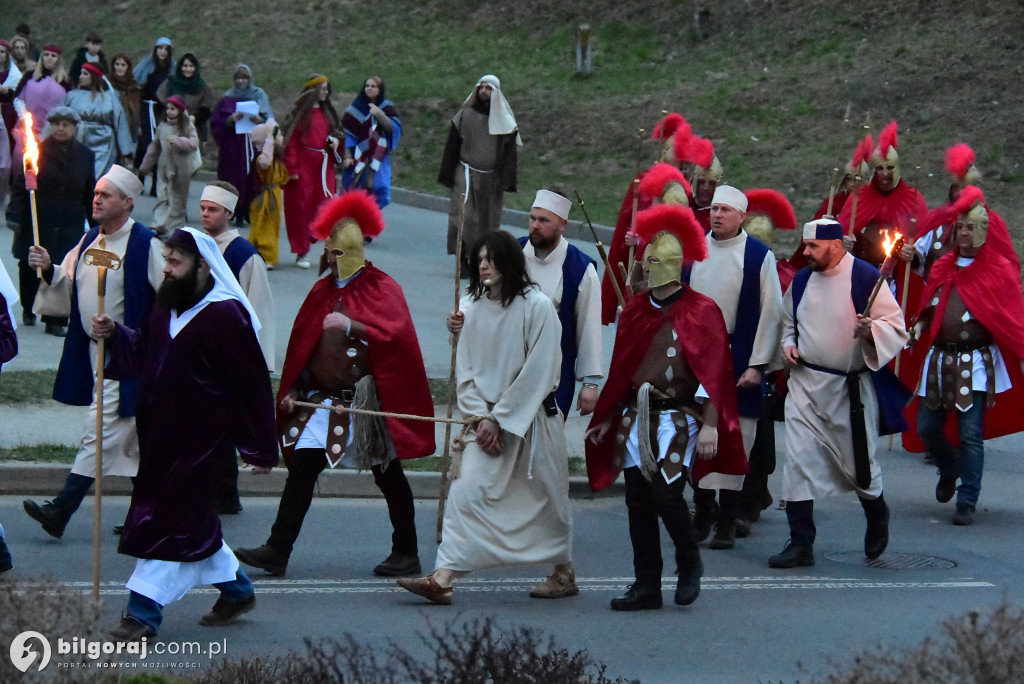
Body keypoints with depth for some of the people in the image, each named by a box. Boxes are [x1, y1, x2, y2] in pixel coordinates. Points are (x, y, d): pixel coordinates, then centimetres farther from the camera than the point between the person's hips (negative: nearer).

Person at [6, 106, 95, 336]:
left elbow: (90, 193, 11)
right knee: (30, 267, 10)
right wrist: (14, 215, -15)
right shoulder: (38, 151, -5)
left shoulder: (84, 156, 5)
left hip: (70, 226, 1)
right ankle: (28, 308, 34)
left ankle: (56, 321, 2)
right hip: (37, 222, -1)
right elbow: (20, 185, -7)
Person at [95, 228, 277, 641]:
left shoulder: (225, 316, -17)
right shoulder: (168, 306, 9)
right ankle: (237, 590, 34)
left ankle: (143, 614, -2)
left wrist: (260, 448, -13)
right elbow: (143, 355, 21)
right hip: (161, 433, 9)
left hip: (197, 439, -9)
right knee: (191, 518, 17)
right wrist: (114, 335, 1)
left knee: (171, 520, -6)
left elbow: (251, 386, -15)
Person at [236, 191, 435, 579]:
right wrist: (292, 389, 13)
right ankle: (277, 551, -5)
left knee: (388, 476, 4)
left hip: (367, 399, -5)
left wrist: (352, 325, -32)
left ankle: (407, 554, 16)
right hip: (324, 399, 5)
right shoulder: (322, 291, 12)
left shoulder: (381, 288, -5)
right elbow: (302, 342, 17)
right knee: (301, 468, -4)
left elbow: (395, 332, -22)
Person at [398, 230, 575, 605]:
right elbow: (464, 370, 4)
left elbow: (537, 373, -13)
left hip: (533, 418, -3)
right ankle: (442, 578, -17)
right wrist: (479, 417, -8)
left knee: (545, 497, 10)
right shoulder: (470, 307, 1)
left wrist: (498, 418, -13)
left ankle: (565, 573, 30)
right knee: (466, 491, -11)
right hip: (486, 420, 3)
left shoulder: (537, 306, -12)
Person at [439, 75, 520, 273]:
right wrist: (448, 177, 3)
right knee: (465, 216, -11)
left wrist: (506, 181, -6)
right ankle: (465, 259, -11)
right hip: (466, 176, -1)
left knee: (488, 221, 4)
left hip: (491, 180, 1)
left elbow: (510, 152, 3)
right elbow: (452, 147, 7)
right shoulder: (464, 115, 5)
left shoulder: (504, 121, 5)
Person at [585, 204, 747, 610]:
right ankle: (646, 586, 13)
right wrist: (607, 419, 18)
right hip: (635, 420, 6)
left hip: (678, 420, -6)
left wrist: (710, 425, -17)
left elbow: (712, 373, -9)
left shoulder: (700, 312, -4)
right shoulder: (635, 311, 12)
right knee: (638, 503, 4)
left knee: (666, 494, -16)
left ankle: (689, 564, 11)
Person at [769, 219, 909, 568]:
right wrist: (789, 344, 4)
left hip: (851, 387, -4)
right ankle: (800, 544, 2)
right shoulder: (801, 280, 7)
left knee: (859, 463, 7)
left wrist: (870, 331, -27)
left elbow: (896, 327, -8)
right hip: (805, 383, 4)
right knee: (798, 462, -4)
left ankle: (877, 520, 38)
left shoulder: (866, 278, -11)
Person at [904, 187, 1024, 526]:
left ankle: (967, 503, -2)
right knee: (927, 427, 6)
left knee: (970, 434, -9)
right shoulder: (942, 267, 14)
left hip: (975, 363, -5)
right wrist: (920, 325, 5)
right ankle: (950, 470, 36)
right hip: (939, 360, 5)